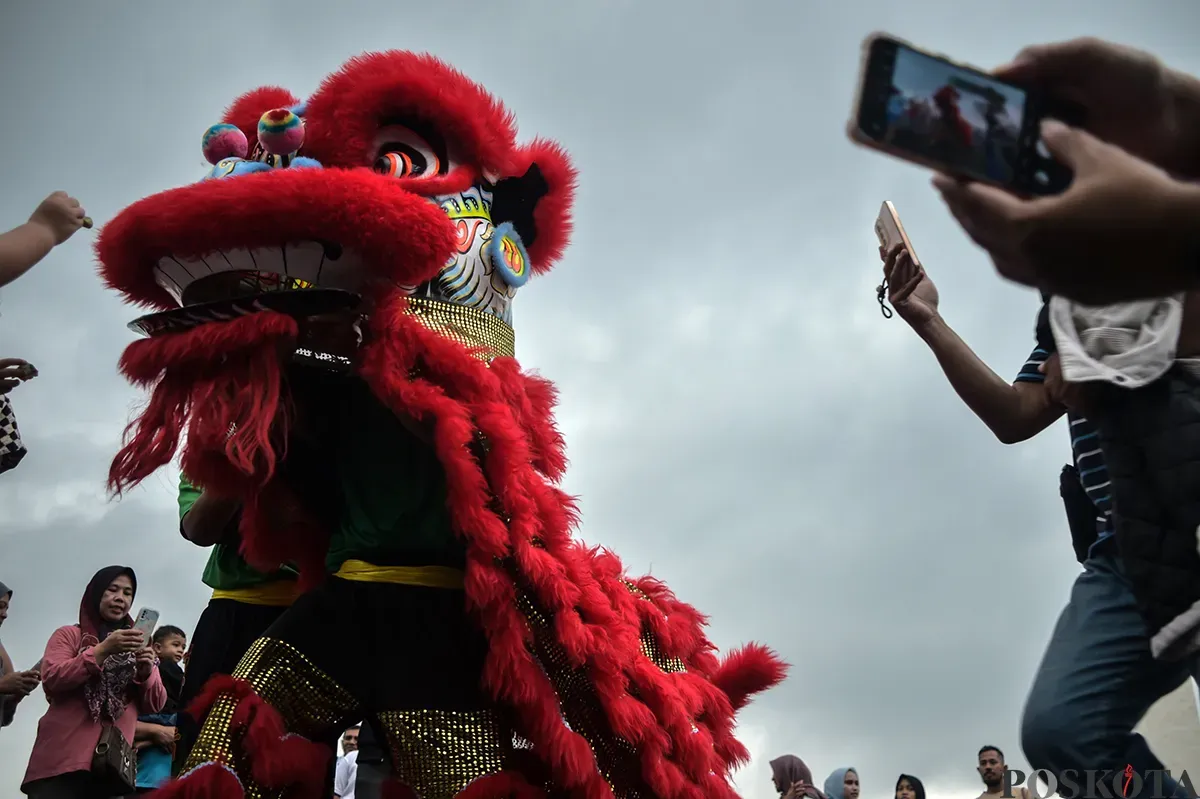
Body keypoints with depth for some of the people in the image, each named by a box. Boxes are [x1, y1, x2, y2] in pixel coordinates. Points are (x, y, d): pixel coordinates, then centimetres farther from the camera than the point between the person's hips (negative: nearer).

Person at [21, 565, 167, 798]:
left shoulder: (137, 645, 17)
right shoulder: (69, 635, 10)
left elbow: (155, 705, 10)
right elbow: (51, 680, -8)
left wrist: (147, 672, -10)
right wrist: (103, 650, -17)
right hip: (62, 760, -2)